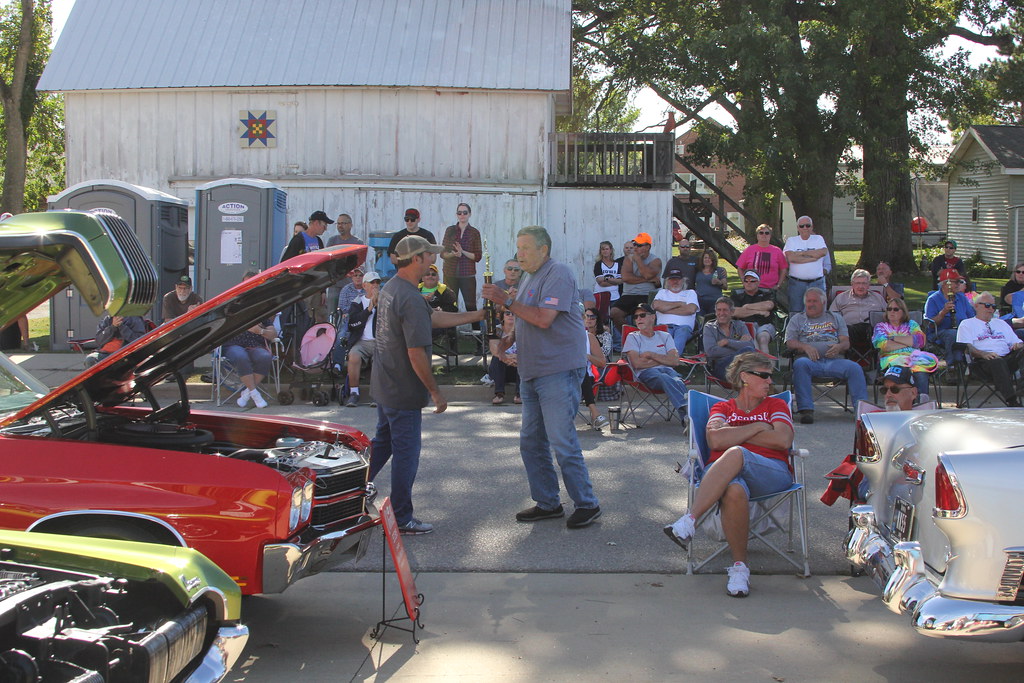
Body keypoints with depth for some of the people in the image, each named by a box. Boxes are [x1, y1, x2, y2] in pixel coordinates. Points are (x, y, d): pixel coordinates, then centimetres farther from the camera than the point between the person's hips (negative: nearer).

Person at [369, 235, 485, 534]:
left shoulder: (390, 288, 7)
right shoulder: (411, 300, -25)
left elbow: (433, 318, 13)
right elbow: (416, 354, -26)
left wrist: (476, 315, 14)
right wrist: (436, 392, -16)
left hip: (383, 385, 10)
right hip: (404, 392, -9)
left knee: (383, 442, 23)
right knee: (406, 453, 3)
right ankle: (402, 520, 14)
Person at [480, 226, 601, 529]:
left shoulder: (558, 274, -13)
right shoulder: (531, 276, 18)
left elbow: (544, 319, -23)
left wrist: (507, 300, -19)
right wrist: (512, 337, 5)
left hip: (559, 371, -10)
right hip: (531, 373, 10)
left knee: (562, 441, -7)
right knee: (531, 443, 12)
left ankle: (587, 503, 6)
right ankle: (547, 503, 23)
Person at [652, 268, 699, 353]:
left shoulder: (690, 293, 25)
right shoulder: (662, 292, 29)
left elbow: (691, 309, 2)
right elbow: (656, 305, 4)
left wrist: (667, 311, 5)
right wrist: (680, 304, 9)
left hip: (683, 326, -1)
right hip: (664, 325, 1)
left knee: (684, 330, -38)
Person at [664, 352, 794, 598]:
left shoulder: (776, 405, 24)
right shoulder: (722, 408, 23)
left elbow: (784, 440, 3)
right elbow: (715, 440, 1)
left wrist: (734, 434, 7)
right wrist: (758, 427, 4)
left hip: (771, 473, 0)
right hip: (722, 474, 0)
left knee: (735, 454, -37)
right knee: (734, 491, -40)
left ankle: (689, 521, -40)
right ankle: (739, 566, -28)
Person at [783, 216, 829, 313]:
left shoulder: (818, 239, 12)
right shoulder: (791, 240, 8)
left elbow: (823, 252, -9)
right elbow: (790, 257, -11)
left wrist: (802, 253, -7)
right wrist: (812, 258, -9)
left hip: (816, 283, 1)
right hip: (796, 282, -1)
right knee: (795, 311, 1)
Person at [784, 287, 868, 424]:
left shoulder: (836, 318, 26)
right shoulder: (797, 319, 23)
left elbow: (846, 342, 16)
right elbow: (790, 342, 9)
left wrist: (839, 347, -10)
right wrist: (805, 347, -12)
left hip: (834, 360, 2)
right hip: (810, 360, -2)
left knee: (855, 368, -28)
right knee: (800, 364, -37)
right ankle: (806, 409, -42)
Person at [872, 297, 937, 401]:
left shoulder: (911, 324, 28)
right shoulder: (880, 326, 23)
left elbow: (920, 340, 5)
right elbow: (884, 346, 1)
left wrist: (895, 338, 4)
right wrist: (909, 342, 4)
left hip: (914, 356, 2)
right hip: (891, 357, -2)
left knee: (920, 366, -36)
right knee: (901, 368, -40)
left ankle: (923, 398, -51)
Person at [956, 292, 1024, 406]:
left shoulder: (1001, 323, 35)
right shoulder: (967, 324, 18)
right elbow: (966, 347, 0)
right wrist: (983, 354, -20)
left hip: (1008, 357, 5)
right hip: (983, 359, -4)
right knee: (997, 362, -40)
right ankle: (1012, 401, -51)